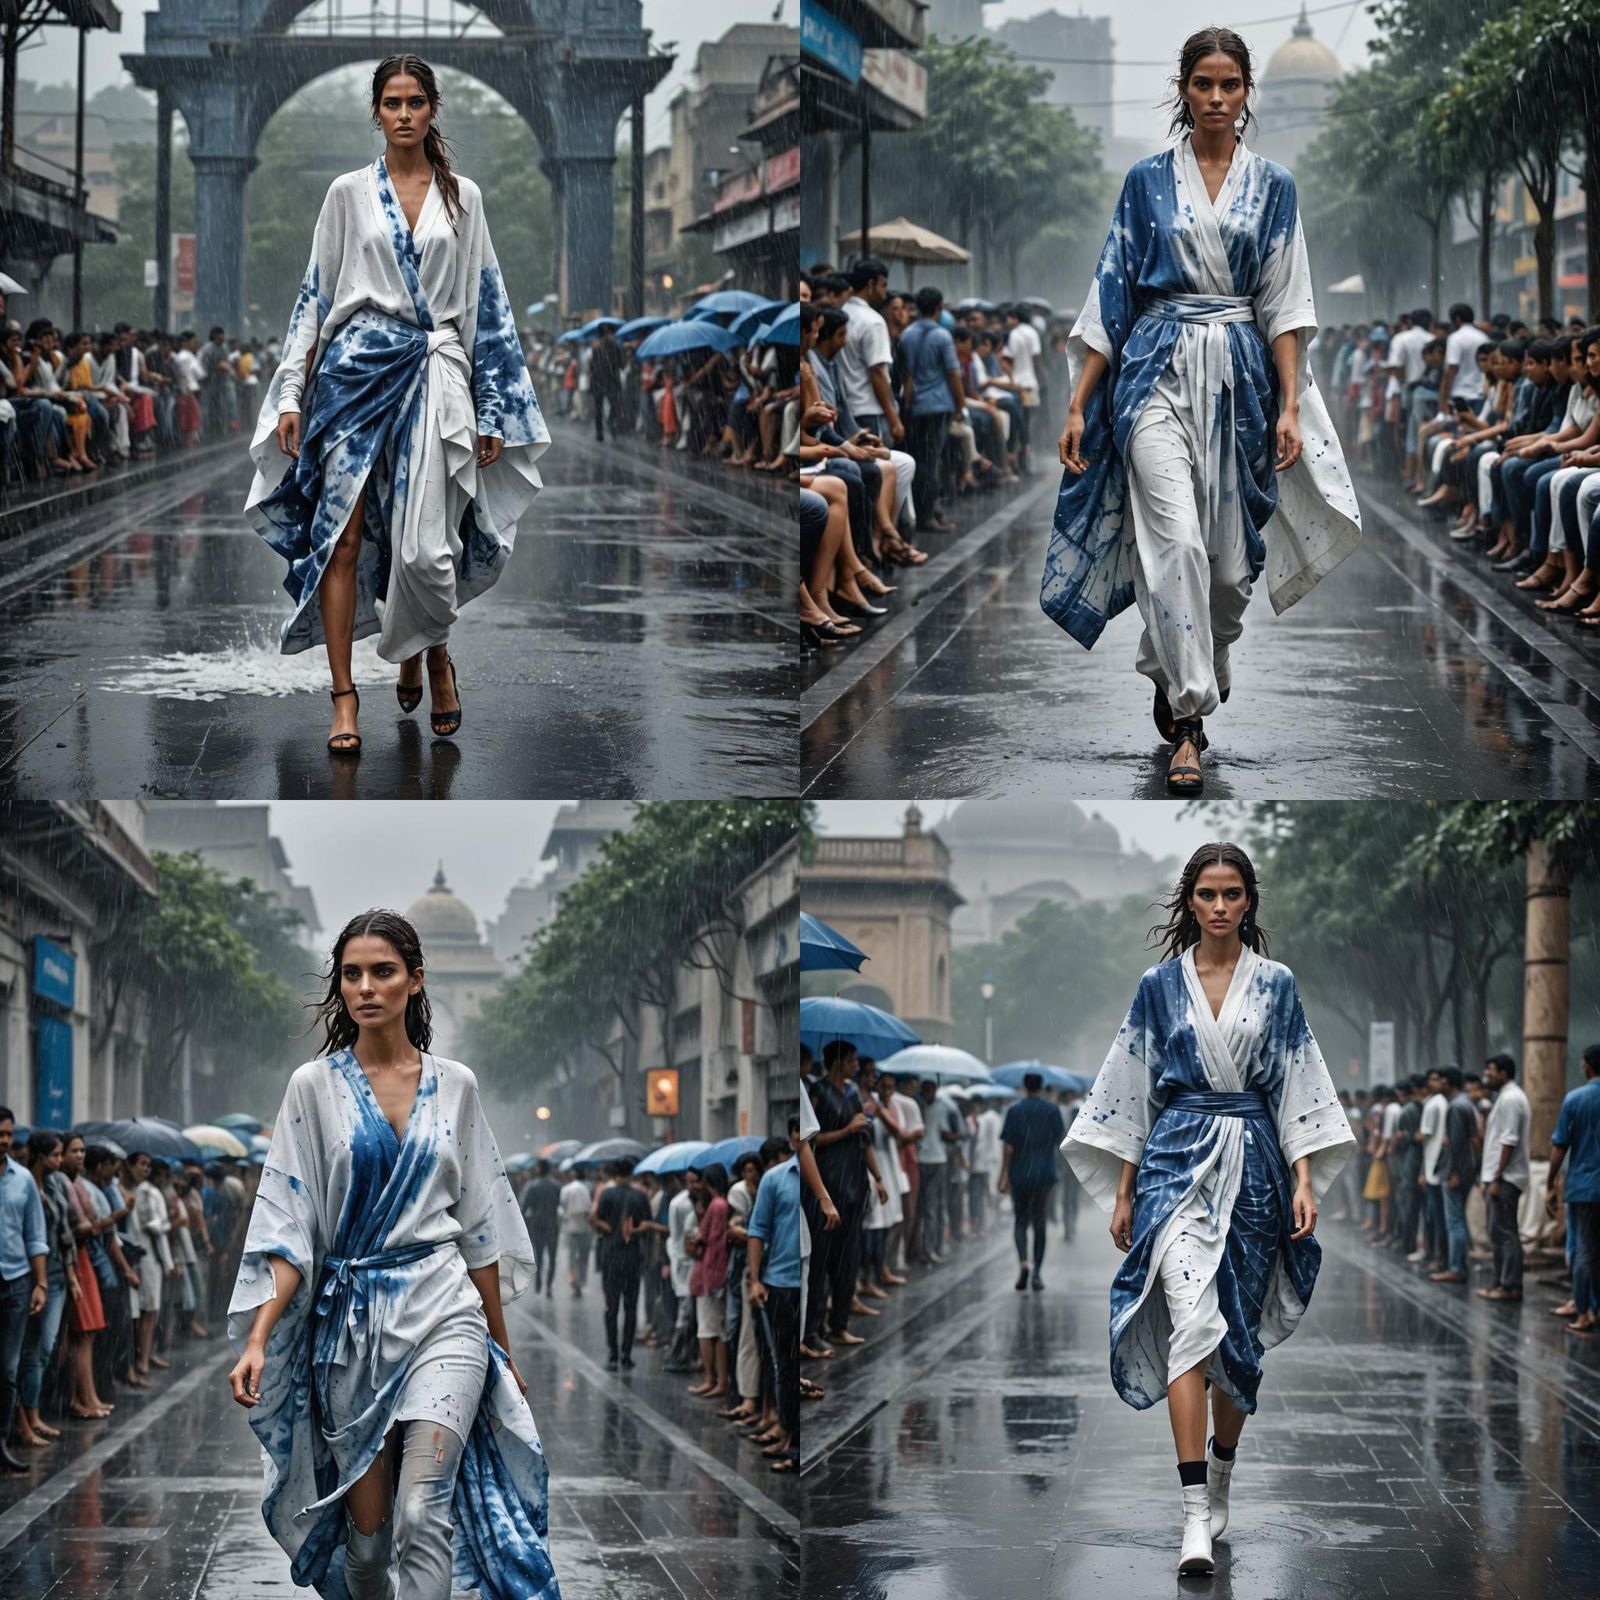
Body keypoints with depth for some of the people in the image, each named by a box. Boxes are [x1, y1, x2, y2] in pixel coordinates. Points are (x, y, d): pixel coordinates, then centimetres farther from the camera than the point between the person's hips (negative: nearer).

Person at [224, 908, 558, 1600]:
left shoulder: (454, 1086, 6)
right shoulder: (314, 1087, 1)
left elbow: (479, 1228, 11)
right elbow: (285, 1229, -3)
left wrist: (502, 1348, 14)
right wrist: (257, 1340, -15)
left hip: (442, 1310, 0)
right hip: (348, 1320, 1)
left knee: (423, 1515, -16)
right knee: (366, 1528, 4)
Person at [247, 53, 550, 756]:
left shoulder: (461, 197, 9)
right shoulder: (349, 193, 7)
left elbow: (485, 303, 11)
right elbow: (315, 296, 8)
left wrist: (491, 409, 6)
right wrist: (291, 396, 2)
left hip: (433, 374, 0)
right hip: (356, 368, 0)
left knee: (424, 544, -6)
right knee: (343, 534, -8)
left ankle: (429, 656, 24)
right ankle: (344, 696, -5)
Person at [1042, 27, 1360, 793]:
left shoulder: (1272, 186, 6)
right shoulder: (1148, 181, 5)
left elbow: (1285, 301, 4)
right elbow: (1112, 294, 5)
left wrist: (1291, 405, -6)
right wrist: (1079, 404, 0)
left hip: (1241, 374, 2)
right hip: (1157, 368, -2)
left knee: (1229, 544, 5)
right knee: (1176, 537, -16)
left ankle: (1199, 668, 32)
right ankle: (1187, 716, -15)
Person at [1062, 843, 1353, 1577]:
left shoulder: (1275, 986, 6)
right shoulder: (1160, 987, 5)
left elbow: (1299, 1089, 5)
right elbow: (1132, 1090, 7)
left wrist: (1304, 1180, -4)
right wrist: (1122, 1192, 4)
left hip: (1252, 1163, 2)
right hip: (1176, 1160, -2)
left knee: (1240, 1330, 7)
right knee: (1191, 1319, -16)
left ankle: (1220, 1482, 26)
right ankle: (1196, 1515, -22)